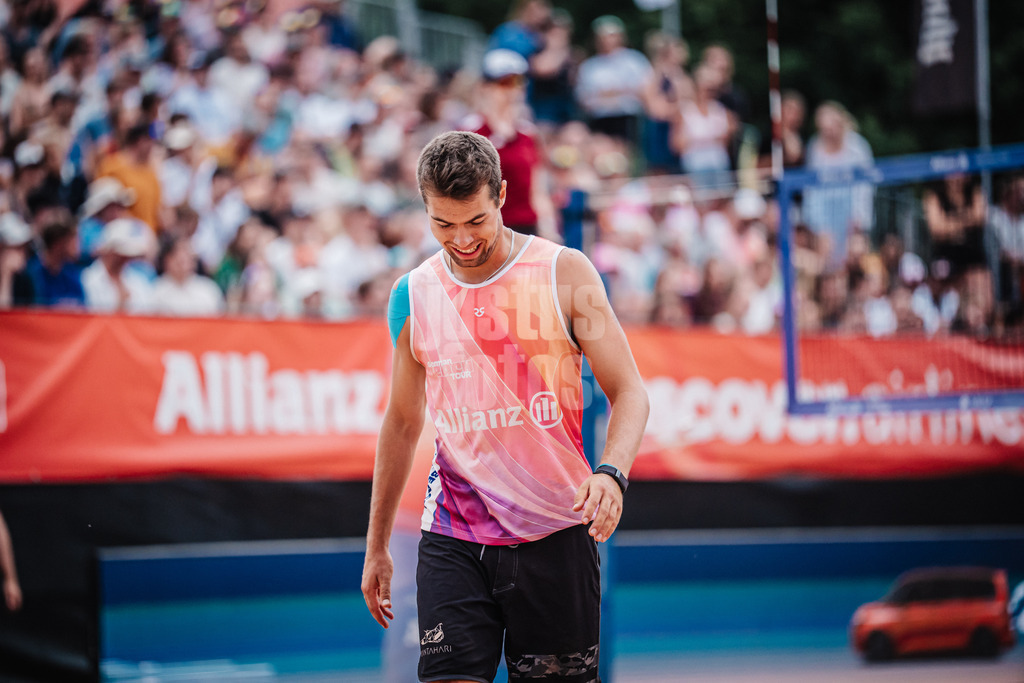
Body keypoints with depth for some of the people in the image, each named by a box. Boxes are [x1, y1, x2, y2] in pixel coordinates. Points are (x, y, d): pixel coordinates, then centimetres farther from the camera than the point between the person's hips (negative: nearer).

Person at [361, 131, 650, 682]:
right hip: (453, 539, 1)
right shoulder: (413, 296, 5)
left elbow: (628, 392, -3)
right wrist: (376, 545, 20)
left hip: (555, 532, -1)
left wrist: (611, 472, -24)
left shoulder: (564, 273, -3)